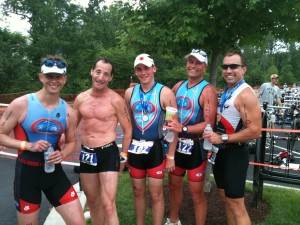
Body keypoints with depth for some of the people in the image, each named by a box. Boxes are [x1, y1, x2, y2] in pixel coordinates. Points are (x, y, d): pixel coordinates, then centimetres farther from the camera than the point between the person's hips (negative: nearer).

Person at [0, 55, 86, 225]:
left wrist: (62, 154, -10)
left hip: (55, 172, 3)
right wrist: (28, 145, -21)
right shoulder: (21, 104, -12)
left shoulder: (69, 112, -1)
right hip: (27, 172, -2)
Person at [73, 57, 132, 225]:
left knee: (108, 205, -7)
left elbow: (128, 130, -3)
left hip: (108, 153, -5)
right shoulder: (81, 99, 4)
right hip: (87, 153, 5)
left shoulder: (116, 100, -10)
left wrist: (123, 156, -1)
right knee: (92, 201, 20)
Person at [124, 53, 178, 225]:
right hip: (135, 148, 4)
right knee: (138, 192, 18)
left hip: (155, 148, -4)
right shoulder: (130, 92, 4)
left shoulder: (165, 93, -11)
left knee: (156, 195, 6)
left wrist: (171, 155, -9)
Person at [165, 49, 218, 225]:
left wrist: (183, 128, -29)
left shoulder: (208, 90, -14)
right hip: (176, 144, 7)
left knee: (197, 193, 3)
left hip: (196, 147, -7)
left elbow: (209, 124, -21)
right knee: (174, 185, 21)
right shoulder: (178, 86, 7)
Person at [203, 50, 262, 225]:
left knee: (237, 206, -1)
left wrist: (223, 138, -21)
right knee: (227, 200, 20)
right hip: (222, 152, 9)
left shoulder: (246, 94, -17)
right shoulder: (226, 92, 11)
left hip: (235, 154, -9)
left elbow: (255, 131, -25)